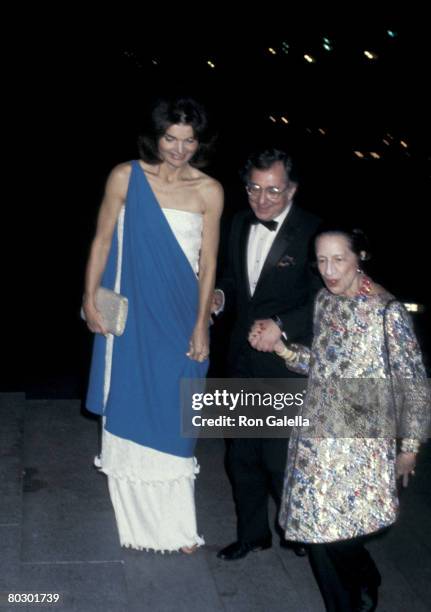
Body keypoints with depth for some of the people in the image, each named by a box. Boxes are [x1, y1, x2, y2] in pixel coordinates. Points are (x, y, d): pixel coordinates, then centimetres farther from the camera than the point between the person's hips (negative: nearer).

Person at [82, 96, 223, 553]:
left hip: (180, 321, 0)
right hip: (130, 318, 0)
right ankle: (138, 523, 24)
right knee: (129, 416, 8)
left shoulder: (209, 191, -4)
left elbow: (207, 263, -1)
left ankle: (177, 525, 23)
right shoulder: (126, 178, -4)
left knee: (174, 421, 7)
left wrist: (200, 326, -3)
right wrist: (90, 301, -1)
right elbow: (101, 241, 2)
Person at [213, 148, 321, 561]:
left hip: (286, 365, -6)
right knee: (241, 456, 16)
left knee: (278, 458, -1)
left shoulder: (312, 233, -15)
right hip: (243, 361, 7)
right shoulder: (240, 225, 6)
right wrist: (221, 296, -2)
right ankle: (252, 533, 36)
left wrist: (283, 325, -28)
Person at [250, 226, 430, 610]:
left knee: (336, 534, -3)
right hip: (317, 436, 6)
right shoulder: (325, 300, 5)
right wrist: (280, 348, -1)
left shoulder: (387, 312, -14)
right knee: (316, 528, 8)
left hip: (362, 442, -5)